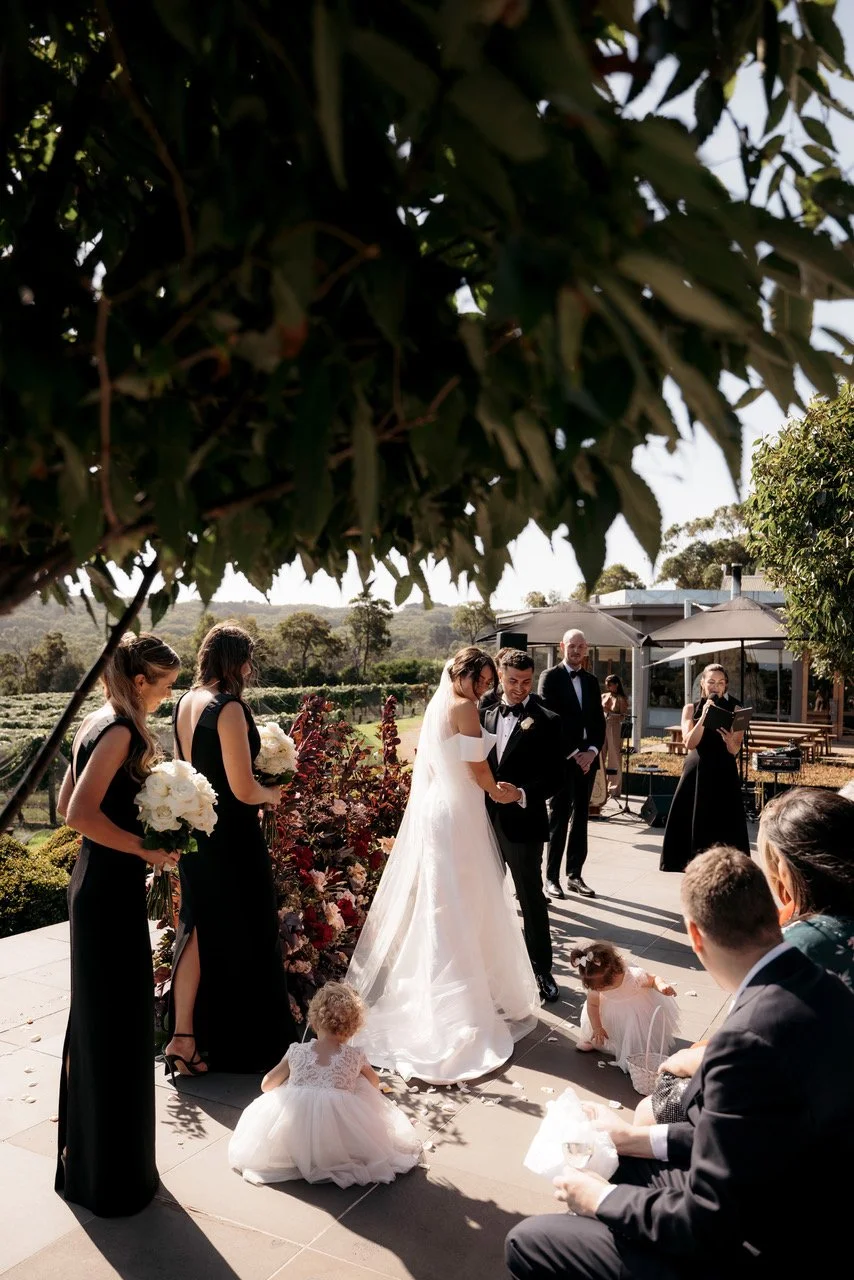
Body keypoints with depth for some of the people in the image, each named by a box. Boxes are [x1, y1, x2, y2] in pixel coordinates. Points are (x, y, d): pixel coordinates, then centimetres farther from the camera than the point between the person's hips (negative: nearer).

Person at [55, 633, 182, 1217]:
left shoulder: (96, 723, 9)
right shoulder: (120, 731, -19)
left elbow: (67, 802, 15)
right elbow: (80, 813, -27)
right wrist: (147, 850, -19)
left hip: (93, 880, 10)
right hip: (113, 887, -10)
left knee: (95, 1017, 21)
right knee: (118, 1021, 3)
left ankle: (85, 1156, 40)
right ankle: (114, 1175, 20)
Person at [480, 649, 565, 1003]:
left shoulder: (546, 721, -8)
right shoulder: (485, 715, 7)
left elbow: (554, 776, -11)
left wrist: (523, 794, -25)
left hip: (523, 822, -5)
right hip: (486, 819, 5)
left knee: (531, 898, 5)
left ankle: (542, 968, 21)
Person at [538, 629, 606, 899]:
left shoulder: (592, 681, 14)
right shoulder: (550, 677, -3)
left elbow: (599, 720, 11)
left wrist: (592, 751, -5)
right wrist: (573, 753, -13)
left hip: (587, 757, 5)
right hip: (561, 758, -5)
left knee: (580, 817, 9)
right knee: (558, 818, -2)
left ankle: (574, 875, 16)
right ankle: (552, 877, 6)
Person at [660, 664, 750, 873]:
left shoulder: (734, 710, 2)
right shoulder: (691, 708, 4)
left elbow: (735, 750, -5)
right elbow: (690, 743, -9)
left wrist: (729, 739, -28)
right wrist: (704, 716, -17)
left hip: (723, 773, -1)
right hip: (696, 771, 1)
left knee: (723, 826, -3)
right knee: (693, 823, 5)